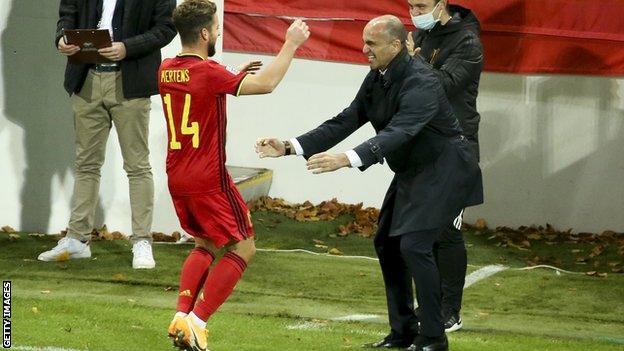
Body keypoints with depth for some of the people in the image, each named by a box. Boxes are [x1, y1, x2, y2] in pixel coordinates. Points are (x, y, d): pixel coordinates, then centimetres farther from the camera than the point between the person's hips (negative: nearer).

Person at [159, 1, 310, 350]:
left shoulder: (167, 70, 5)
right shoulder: (209, 72, -18)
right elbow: (266, 84, -19)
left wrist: (233, 77, 18)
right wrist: (291, 44, -9)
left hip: (177, 178, 8)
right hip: (208, 180, -8)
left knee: (207, 244, 24)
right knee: (243, 249, 4)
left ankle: (181, 317, 7)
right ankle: (196, 322, -5)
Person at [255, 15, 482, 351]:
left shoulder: (420, 83, -27)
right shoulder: (377, 78, 0)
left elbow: (397, 134, -40)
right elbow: (345, 122, -1)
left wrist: (347, 159, -53)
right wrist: (290, 147, -10)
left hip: (443, 170, -10)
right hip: (412, 172, 10)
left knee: (414, 245, -19)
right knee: (387, 243, 12)